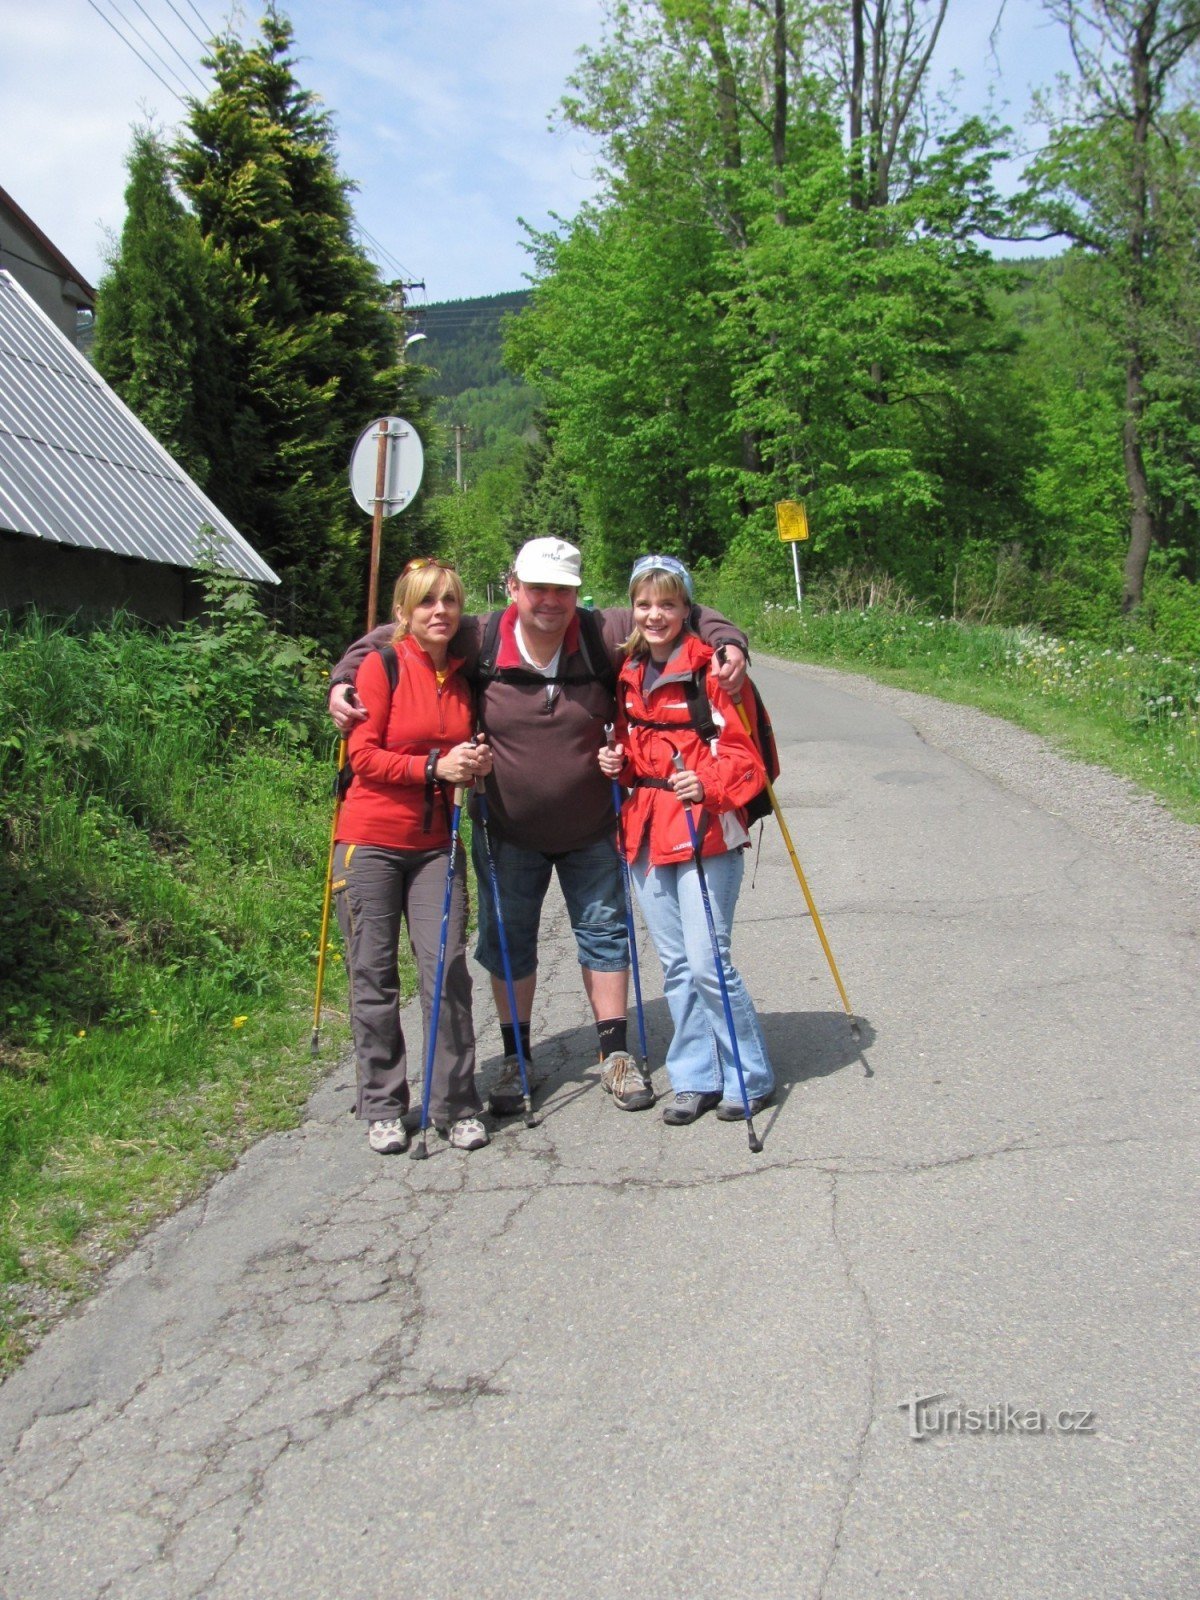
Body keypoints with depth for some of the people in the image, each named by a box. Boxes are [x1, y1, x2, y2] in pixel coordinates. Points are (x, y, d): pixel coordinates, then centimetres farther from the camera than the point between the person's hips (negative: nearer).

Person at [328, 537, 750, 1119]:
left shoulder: (605, 635, -15)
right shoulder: (479, 643, -15)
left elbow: (679, 615, -4)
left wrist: (729, 643, -20)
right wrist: (343, 681, -13)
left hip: (592, 830, 0)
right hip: (508, 833, 0)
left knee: (604, 931, 10)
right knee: (507, 940, 11)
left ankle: (615, 1054, 26)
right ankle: (516, 1059, 29)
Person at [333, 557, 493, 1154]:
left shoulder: (464, 675, 8)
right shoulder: (382, 666, -5)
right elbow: (364, 756, -11)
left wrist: (477, 763, -2)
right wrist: (436, 767, -19)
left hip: (436, 842, 3)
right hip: (371, 841, -3)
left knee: (447, 966, -3)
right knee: (374, 975, 3)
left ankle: (456, 1105, 8)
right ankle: (382, 1107, 15)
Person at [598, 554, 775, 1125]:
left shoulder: (709, 668, -10)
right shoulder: (629, 674, 10)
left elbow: (742, 755, -11)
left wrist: (707, 786, -28)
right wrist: (619, 763, 2)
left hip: (704, 830, -6)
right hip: (646, 832, 6)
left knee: (708, 963, -6)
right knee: (675, 965, 11)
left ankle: (749, 1077, 14)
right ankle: (696, 1078, 24)